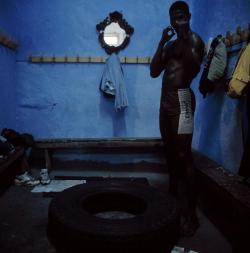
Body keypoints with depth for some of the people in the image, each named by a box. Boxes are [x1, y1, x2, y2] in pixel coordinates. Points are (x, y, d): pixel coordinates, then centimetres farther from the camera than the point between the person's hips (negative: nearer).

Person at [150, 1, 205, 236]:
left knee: (183, 156, -11)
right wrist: (162, 43, 3)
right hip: (166, 101, 8)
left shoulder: (194, 40, 0)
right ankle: (174, 200, 25)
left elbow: (195, 69, -17)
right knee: (171, 154, 12)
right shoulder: (170, 45, 21)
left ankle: (189, 214, -5)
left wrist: (184, 38, -18)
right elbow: (154, 72, 9)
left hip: (181, 100, -8)